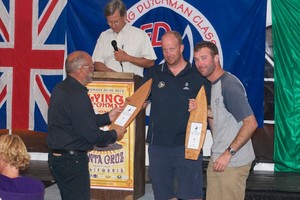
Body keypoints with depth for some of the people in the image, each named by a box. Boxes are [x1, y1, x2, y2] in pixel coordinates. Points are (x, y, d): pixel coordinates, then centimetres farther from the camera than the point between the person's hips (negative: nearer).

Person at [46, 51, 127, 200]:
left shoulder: (60, 89, 8)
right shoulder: (77, 96, -23)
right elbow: (92, 134, -21)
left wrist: (107, 117, 19)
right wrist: (114, 135, -4)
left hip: (57, 157, 10)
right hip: (72, 160, -10)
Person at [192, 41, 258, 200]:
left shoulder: (229, 85, -17)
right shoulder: (212, 85, 12)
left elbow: (251, 123, -22)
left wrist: (228, 153, -20)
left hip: (233, 162, -9)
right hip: (217, 160, 9)